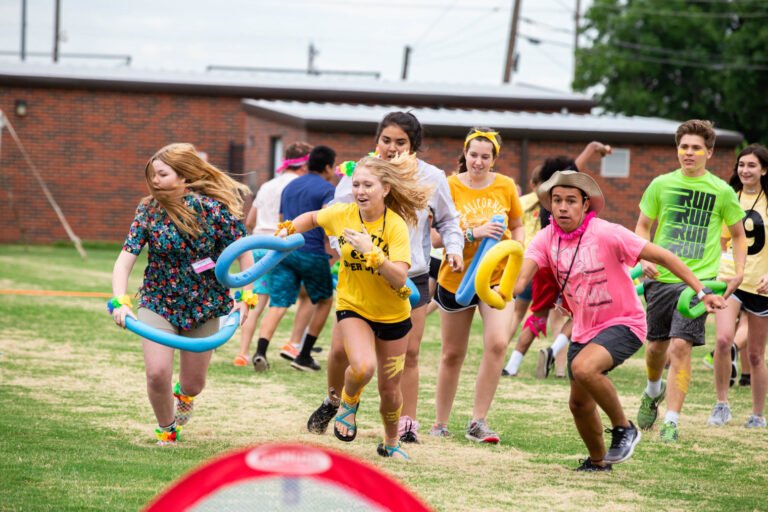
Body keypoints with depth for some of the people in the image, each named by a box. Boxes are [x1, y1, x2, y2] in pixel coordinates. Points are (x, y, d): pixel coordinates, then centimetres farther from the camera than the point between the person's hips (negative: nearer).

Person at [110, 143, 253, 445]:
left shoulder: (215, 208, -16)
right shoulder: (148, 210, -11)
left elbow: (244, 253, -7)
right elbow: (125, 259, -15)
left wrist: (246, 299, -15)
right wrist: (120, 301, -29)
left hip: (205, 306, 0)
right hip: (158, 303, 0)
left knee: (193, 383, 9)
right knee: (157, 373, -16)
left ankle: (183, 394, 50)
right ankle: (166, 430, 14)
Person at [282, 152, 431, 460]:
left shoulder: (396, 226, -20)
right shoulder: (342, 214, -12)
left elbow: (399, 278, -29)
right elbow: (312, 218, 12)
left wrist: (371, 251, -38)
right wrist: (288, 230, -4)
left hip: (392, 314, 0)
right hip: (352, 306, 0)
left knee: (390, 389, 10)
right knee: (363, 367, -29)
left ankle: (391, 443, 38)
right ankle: (349, 403, 5)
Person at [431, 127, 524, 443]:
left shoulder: (505, 186, 0)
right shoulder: (450, 186, -9)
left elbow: (517, 227, 14)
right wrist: (472, 233, -29)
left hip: (496, 278, 1)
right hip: (456, 278, -1)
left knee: (497, 343, -20)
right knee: (452, 354, 10)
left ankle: (478, 422, -11)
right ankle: (440, 425, 26)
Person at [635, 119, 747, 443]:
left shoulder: (722, 191, 0)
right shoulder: (661, 185, 4)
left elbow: (738, 235, 13)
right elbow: (643, 227, 13)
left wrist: (739, 273, 0)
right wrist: (644, 259, -4)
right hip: (661, 278, 2)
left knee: (681, 346, -16)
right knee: (657, 345, 13)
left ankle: (671, 422, -11)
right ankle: (653, 391, 46)